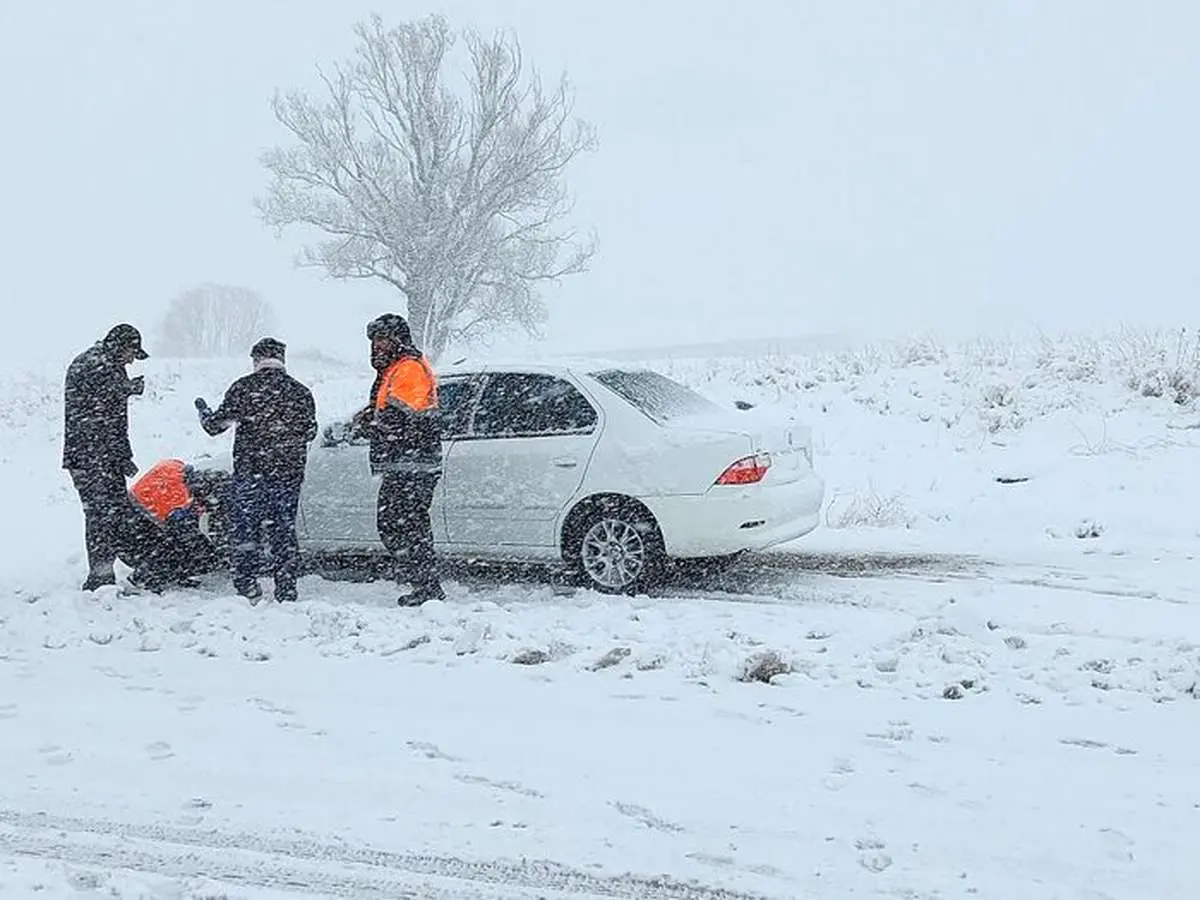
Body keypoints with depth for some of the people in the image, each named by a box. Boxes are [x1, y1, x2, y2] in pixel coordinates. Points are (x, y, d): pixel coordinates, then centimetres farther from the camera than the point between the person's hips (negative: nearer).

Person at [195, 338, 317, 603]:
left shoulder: (244, 387, -5)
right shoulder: (301, 392, 4)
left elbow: (215, 425, -2)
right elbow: (309, 432, 15)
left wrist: (203, 409, 19)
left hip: (250, 470, -3)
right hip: (289, 472, 3)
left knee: (245, 530, 5)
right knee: (284, 531, 9)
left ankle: (247, 588, 0)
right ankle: (286, 592, 9)